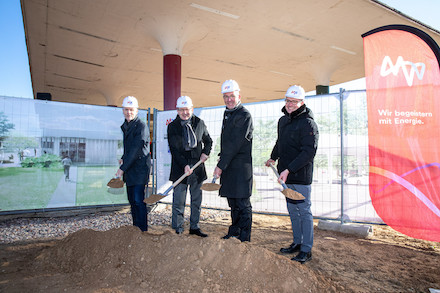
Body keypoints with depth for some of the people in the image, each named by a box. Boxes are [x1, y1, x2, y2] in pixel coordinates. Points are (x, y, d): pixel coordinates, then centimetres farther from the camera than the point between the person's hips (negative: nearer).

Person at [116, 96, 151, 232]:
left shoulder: (141, 126, -14)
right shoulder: (125, 126, 14)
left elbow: (135, 150, -20)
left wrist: (122, 168, -19)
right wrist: (123, 158, 10)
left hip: (139, 168, -9)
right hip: (129, 169, 9)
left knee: (138, 200, -9)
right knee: (132, 200, 14)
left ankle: (142, 231, 0)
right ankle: (135, 229, 25)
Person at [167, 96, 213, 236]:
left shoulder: (199, 123, 6)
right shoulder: (172, 127, -1)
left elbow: (208, 141, 18)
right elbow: (174, 150, -6)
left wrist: (206, 153, -2)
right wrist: (184, 165, -16)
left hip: (197, 167, 3)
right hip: (180, 168, -2)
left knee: (197, 199, 10)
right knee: (178, 201, 0)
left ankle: (194, 227, 24)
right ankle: (177, 229, 13)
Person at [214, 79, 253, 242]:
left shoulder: (244, 115, -12)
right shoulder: (227, 113, 16)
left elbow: (235, 144, -18)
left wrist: (220, 166, -18)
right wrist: (221, 157, 11)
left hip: (241, 166, -9)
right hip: (228, 165, 9)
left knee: (242, 204, 1)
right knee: (233, 202, 17)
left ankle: (244, 237, 13)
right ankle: (234, 232, 30)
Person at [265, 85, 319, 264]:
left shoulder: (307, 123, -13)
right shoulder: (283, 120, 12)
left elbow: (308, 152, -21)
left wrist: (288, 170, -25)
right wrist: (273, 158, 35)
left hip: (301, 175, -8)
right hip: (286, 175, 8)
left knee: (304, 211, 0)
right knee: (292, 211, 15)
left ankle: (306, 250, 12)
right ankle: (297, 243, 29)